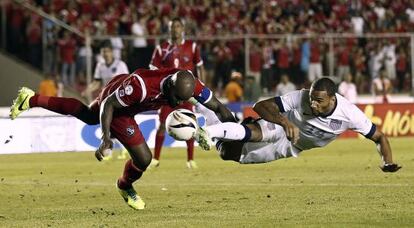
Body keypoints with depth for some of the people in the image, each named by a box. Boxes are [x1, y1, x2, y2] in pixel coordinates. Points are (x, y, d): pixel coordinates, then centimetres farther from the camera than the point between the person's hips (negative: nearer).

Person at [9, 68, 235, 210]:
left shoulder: (189, 83, -28)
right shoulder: (141, 86, -44)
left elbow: (217, 107, -17)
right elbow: (109, 105, -31)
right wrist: (106, 138, -37)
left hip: (121, 91, 7)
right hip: (115, 104, -7)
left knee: (87, 115, 34)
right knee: (143, 158, -8)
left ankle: (32, 100, 49)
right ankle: (125, 187, 29)